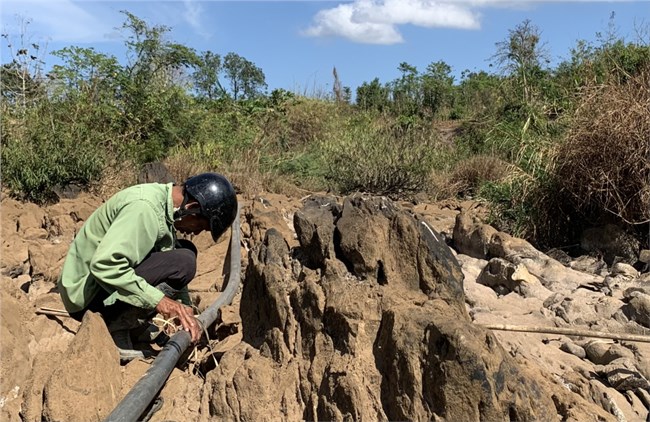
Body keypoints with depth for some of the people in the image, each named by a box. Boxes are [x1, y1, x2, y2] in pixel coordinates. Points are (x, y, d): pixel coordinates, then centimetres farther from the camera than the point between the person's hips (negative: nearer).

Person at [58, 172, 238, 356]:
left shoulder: (163, 202, 5)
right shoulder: (144, 208, -25)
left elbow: (171, 270, 10)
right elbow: (104, 264, -33)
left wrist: (184, 312, 4)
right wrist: (157, 299, -30)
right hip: (87, 295, -9)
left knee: (185, 249, 8)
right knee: (183, 262, -23)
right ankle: (117, 326, -11)